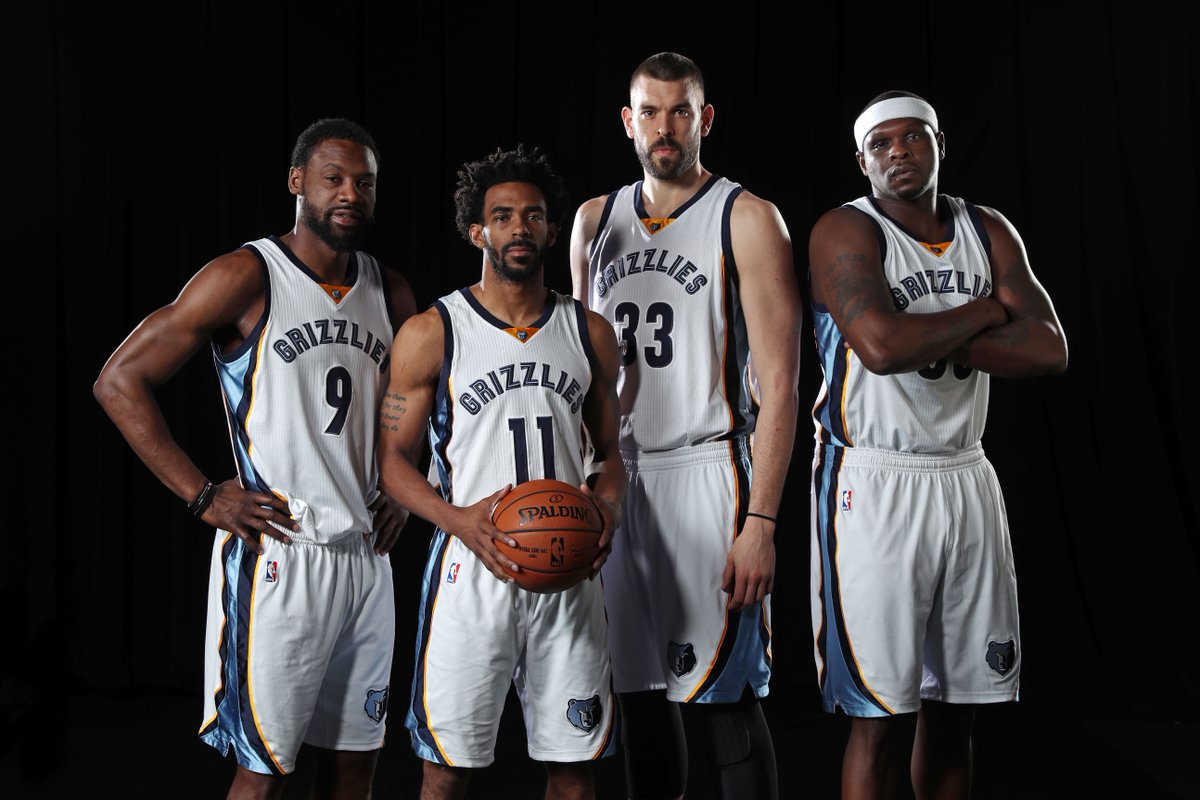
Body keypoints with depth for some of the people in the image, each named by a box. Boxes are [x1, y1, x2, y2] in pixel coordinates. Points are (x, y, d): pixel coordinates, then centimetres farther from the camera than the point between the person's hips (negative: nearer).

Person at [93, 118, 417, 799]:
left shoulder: (390, 294, 11)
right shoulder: (247, 278, -8)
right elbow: (120, 382, -9)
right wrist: (205, 496, -13)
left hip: (367, 557, 6)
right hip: (279, 556, -6)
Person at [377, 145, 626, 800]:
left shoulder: (590, 334, 11)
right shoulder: (430, 334, 1)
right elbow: (393, 458, 1)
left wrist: (607, 505, -5)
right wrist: (457, 519, -17)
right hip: (470, 570, -3)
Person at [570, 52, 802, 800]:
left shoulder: (747, 220, -5)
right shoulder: (595, 221, 11)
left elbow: (779, 384, -10)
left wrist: (761, 520, -16)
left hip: (706, 473, -5)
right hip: (617, 479, 5)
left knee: (725, 699, -2)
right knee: (641, 695, 11)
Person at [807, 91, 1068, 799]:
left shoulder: (989, 232, 9)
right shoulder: (847, 231, -7)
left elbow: (1049, 351, -3)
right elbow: (882, 345, -25)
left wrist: (930, 338, -13)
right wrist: (985, 313, -9)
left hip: (966, 477, 6)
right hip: (875, 484, -6)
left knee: (954, 711, 12)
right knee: (882, 720, -3)